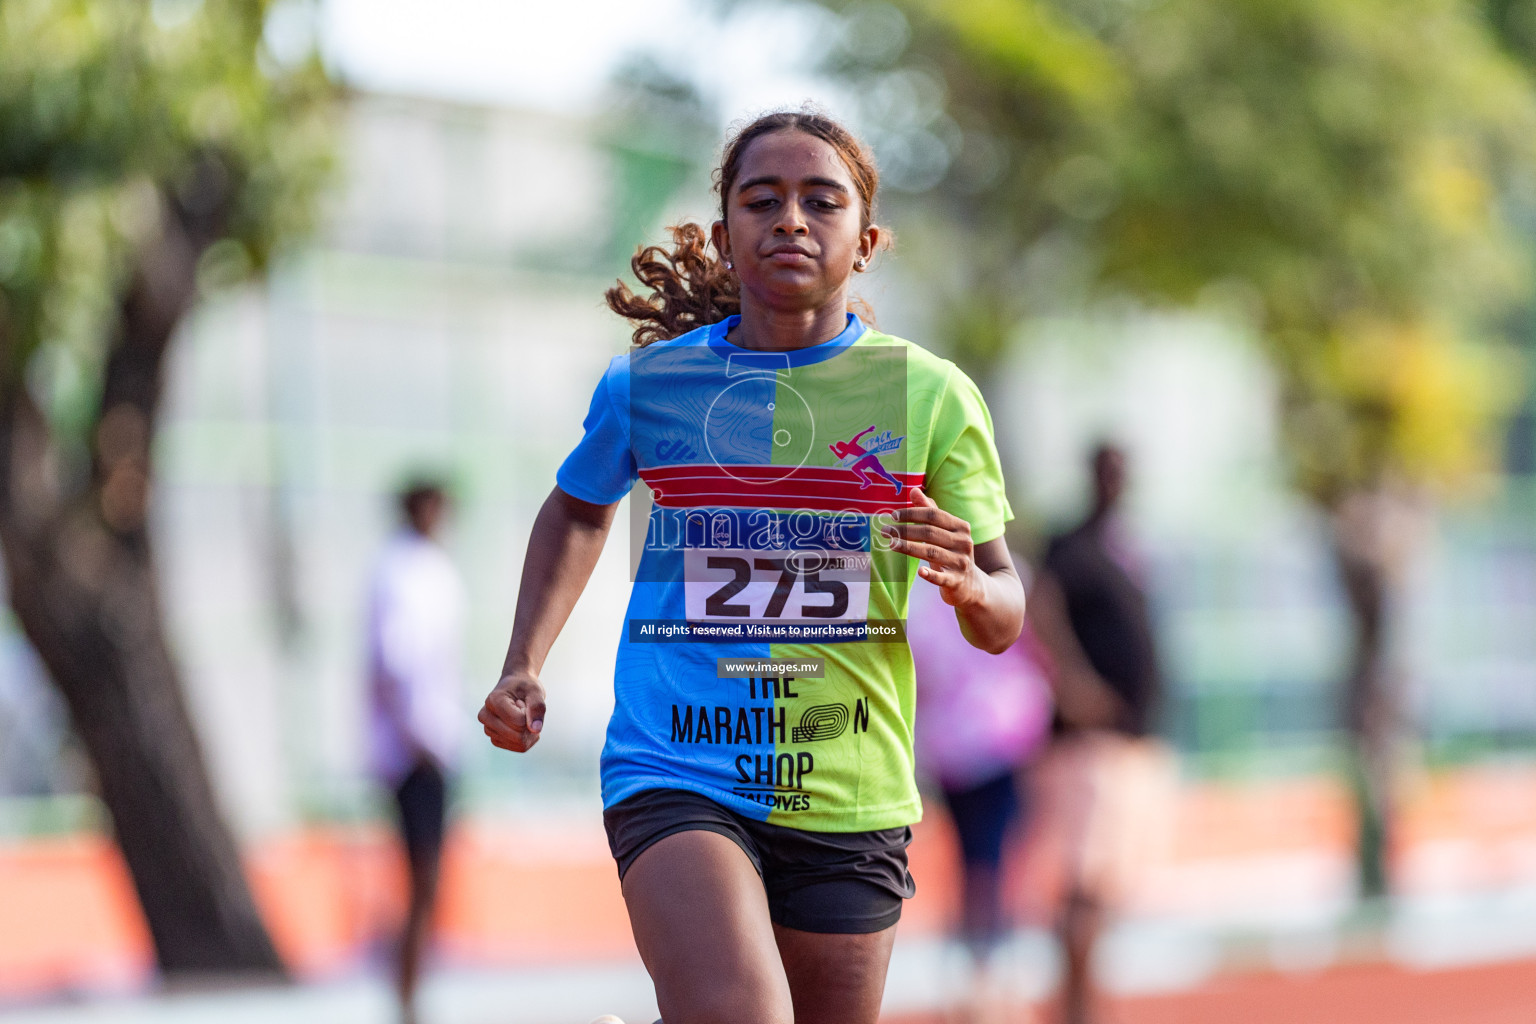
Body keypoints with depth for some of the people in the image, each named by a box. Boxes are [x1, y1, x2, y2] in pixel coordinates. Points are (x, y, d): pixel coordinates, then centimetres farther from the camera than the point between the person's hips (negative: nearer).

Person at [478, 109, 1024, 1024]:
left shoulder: (930, 395, 1)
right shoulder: (648, 381, 2)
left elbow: (1003, 621, 3)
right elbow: (579, 511, 25)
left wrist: (967, 585, -20)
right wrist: (523, 667, 12)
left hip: (849, 802, 2)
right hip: (676, 772, -2)